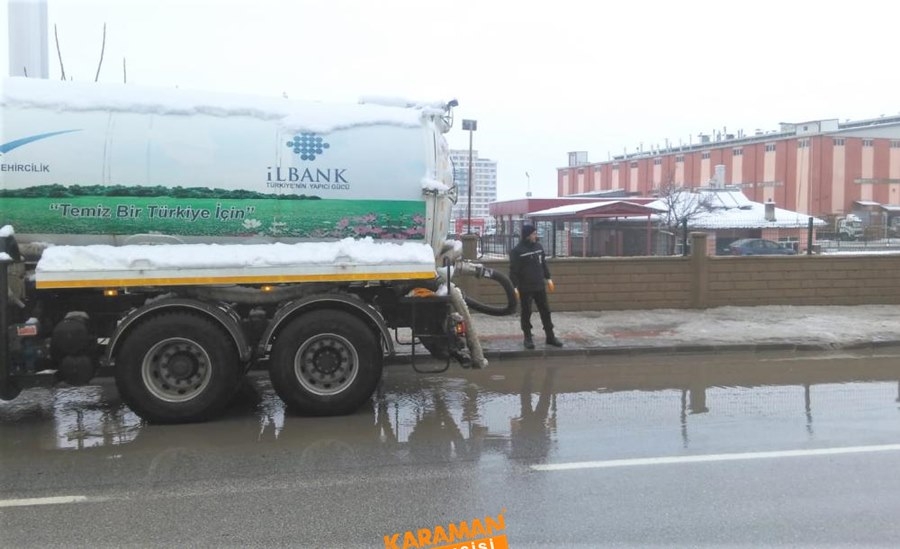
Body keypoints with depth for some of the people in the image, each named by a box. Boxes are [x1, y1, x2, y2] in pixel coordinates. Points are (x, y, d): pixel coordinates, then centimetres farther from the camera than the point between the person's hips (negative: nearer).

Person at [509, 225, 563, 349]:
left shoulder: (538, 246, 8)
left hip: (540, 286, 5)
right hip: (525, 289, -5)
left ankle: (550, 337, 17)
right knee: (526, 313, 4)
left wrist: (548, 278, 18)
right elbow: (513, 270, -12)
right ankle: (528, 338, 15)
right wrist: (514, 286, -16)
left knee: (545, 311, 8)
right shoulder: (517, 251, -11)